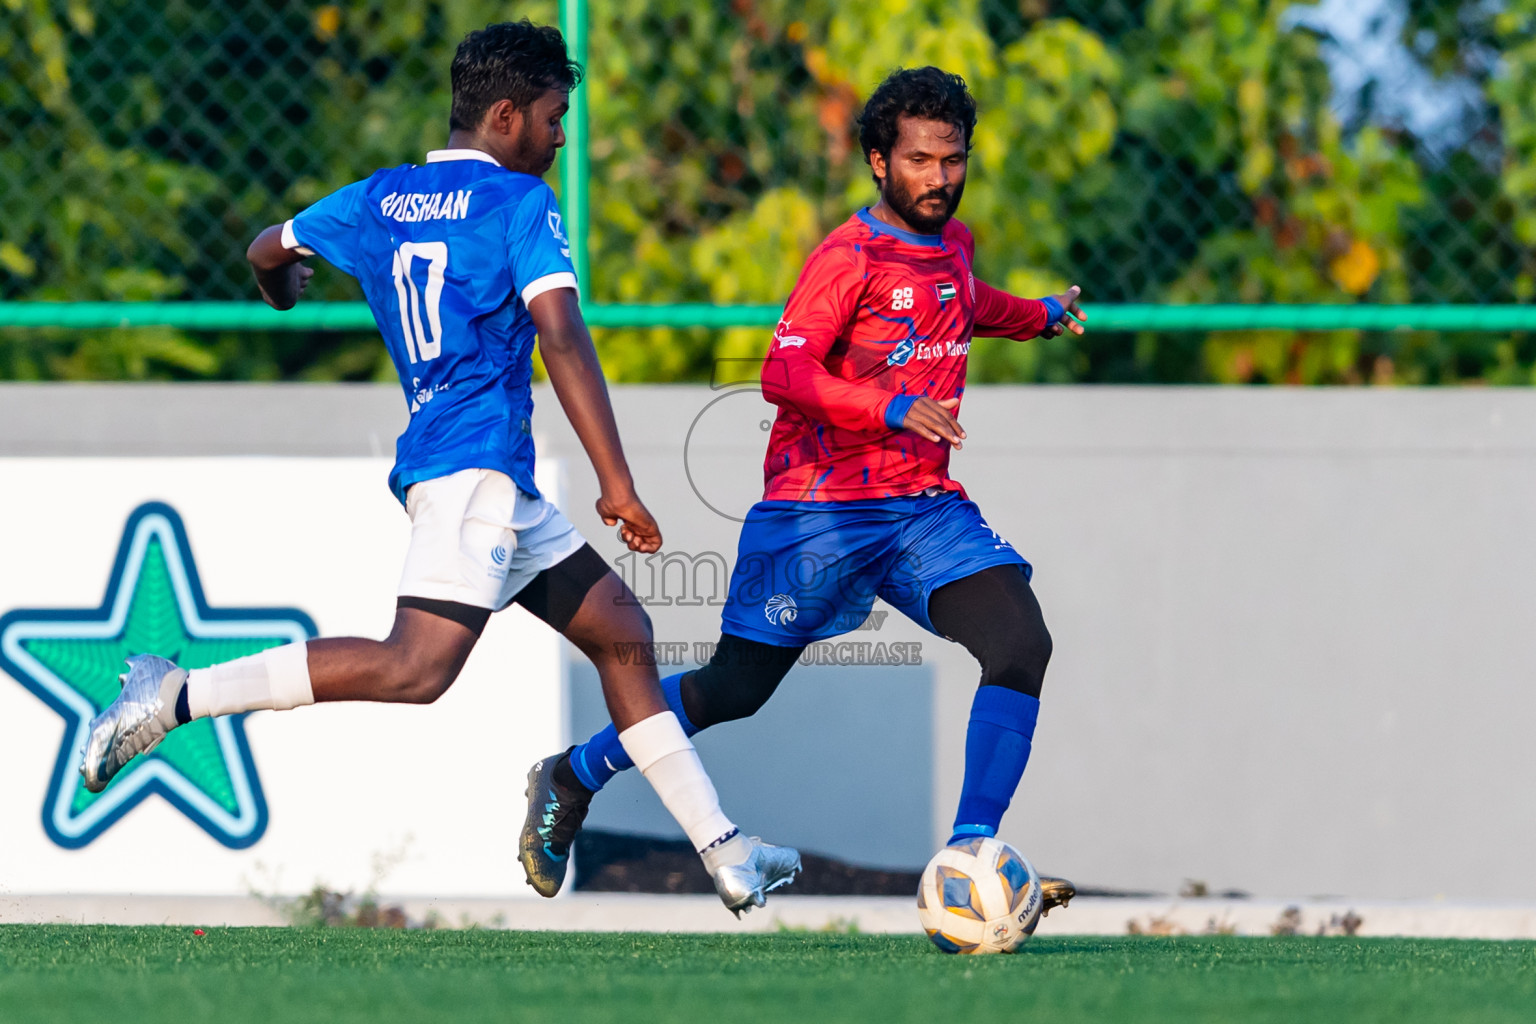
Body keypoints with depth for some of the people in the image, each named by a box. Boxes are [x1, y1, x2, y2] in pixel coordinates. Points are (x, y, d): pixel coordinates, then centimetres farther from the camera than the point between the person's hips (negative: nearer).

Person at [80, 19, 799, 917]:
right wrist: (616, 483, -17)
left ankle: (723, 853, 11)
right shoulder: (520, 202, -5)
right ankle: (178, 697, -23)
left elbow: (269, 252, 30)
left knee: (621, 631, 13)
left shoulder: (379, 200, 16)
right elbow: (562, 338, -14)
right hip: (474, 461, -10)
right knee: (418, 667, -24)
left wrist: (286, 298, 55)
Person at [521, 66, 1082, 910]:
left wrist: (1037, 316, 47)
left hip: (925, 507, 6)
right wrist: (894, 410, -35)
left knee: (1021, 644, -18)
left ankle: (970, 852, -18)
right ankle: (574, 777, 27)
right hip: (820, 508, -6)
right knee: (734, 692, 4)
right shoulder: (851, 257, -14)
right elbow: (783, 375, -25)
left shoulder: (952, 242, 10)